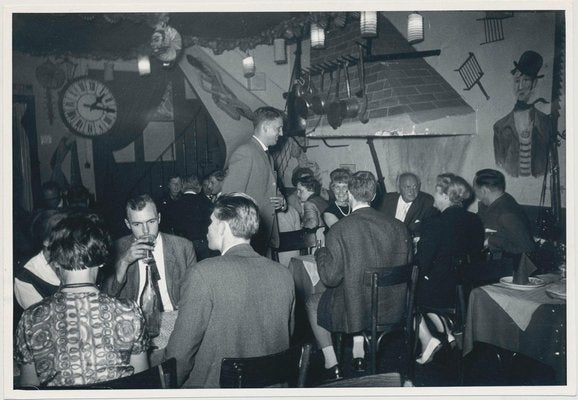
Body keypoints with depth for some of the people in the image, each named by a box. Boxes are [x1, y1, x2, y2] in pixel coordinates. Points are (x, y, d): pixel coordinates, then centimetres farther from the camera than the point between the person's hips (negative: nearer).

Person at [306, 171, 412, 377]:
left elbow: (330, 278, -18)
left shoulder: (339, 230, -19)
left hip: (354, 311, -5)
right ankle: (359, 355, 35)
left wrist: (321, 253, 1)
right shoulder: (398, 227, -7)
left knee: (312, 302, 24)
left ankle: (331, 363, 25)